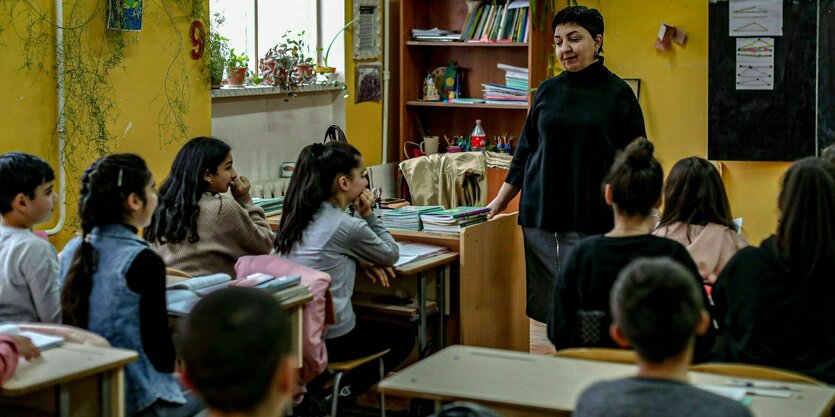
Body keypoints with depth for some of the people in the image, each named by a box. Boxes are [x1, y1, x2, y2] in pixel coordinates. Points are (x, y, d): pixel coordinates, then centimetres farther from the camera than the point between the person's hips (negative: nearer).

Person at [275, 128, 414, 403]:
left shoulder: (299, 216, 4)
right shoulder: (348, 226, -17)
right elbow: (391, 255, 0)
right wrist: (368, 215, 2)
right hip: (329, 339, -7)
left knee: (369, 325, 35)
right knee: (403, 338, 19)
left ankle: (306, 393, 24)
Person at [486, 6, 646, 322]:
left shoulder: (617, 94, 0)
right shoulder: (547, 92, 10)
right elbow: (526, 150, 18)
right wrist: (502, 199, 16)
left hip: (593, 219, -3)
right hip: (541, 215, 4)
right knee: (544, 308, 3)